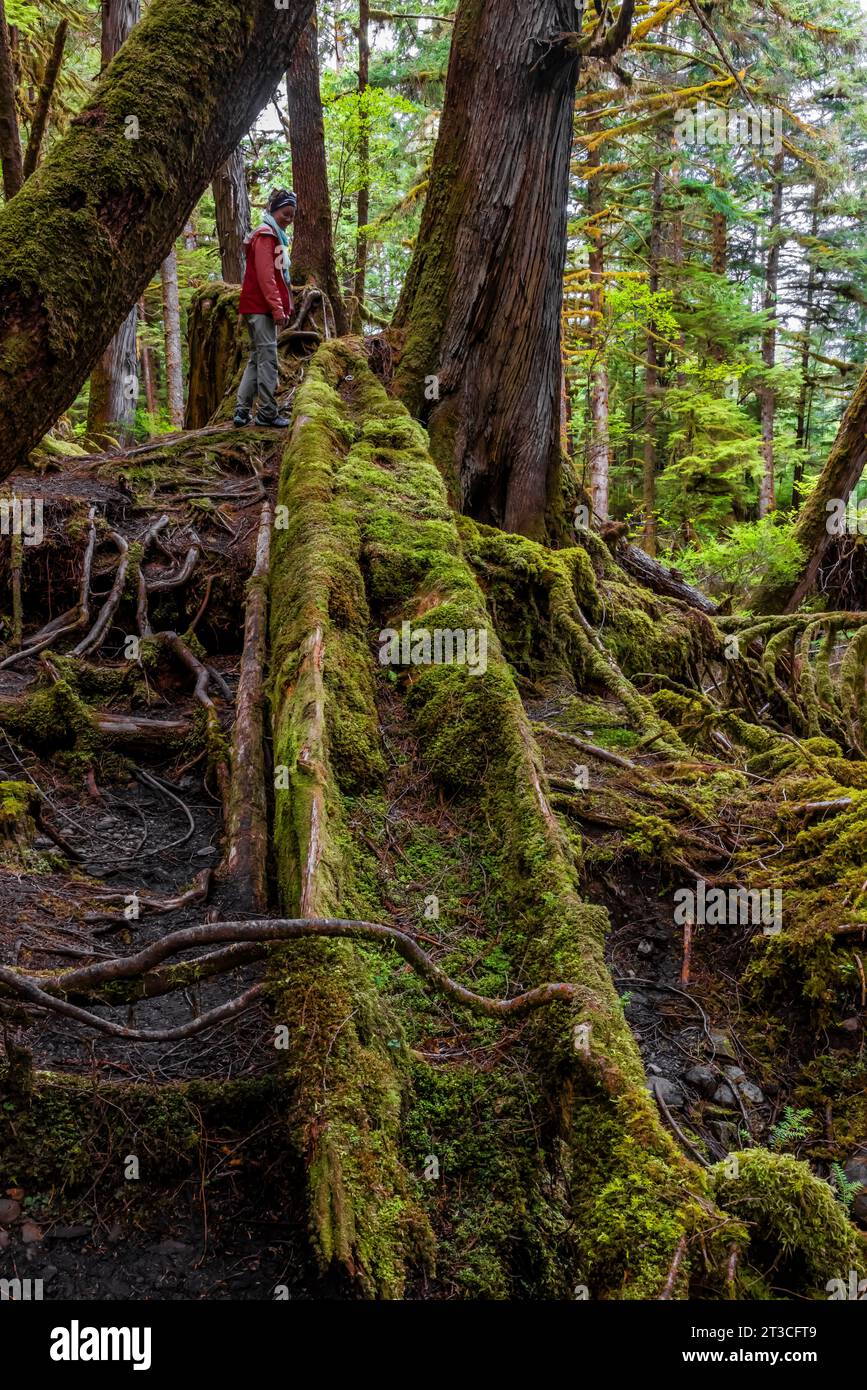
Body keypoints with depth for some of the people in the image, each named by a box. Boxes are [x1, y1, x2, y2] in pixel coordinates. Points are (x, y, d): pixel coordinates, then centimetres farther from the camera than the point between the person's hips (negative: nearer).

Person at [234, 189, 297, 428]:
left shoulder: (275, 236, 22)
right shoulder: (266, 234, -9)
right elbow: (265, 276, -17)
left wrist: (283, 307, 16)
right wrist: (278, 309, -20)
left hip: (262, 308, 10)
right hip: (261, 307, -10)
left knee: (258, 358, 10)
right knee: (268, 357, -9)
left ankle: (242, 410, 10)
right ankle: (267, 412, -8)